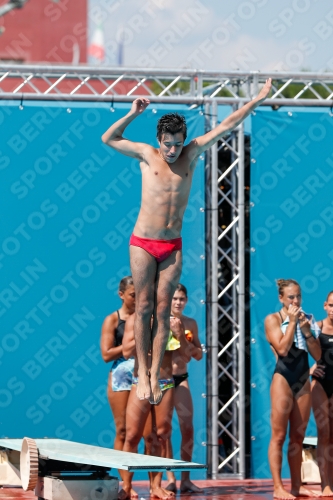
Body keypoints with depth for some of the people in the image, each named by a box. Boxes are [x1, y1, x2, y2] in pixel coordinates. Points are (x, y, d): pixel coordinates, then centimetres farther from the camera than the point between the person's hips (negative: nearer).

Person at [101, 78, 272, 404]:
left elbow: (226, 126, 6)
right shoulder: (146, 154, 0)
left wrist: (258, 100, 7)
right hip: (143, 244, -2)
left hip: (172, 246, 2)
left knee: (163, 310, 1)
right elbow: (108, 139, 0)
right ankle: (142, 373, 2)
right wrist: (133, 114, -11)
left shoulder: (191, 155, 5)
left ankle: (155, 375, 3)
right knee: (144, 307, -2)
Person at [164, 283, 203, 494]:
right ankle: (170, 479, 1)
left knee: (188, 428, -4)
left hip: (181, 378, 3)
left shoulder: (191, 323, 7)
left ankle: (185, 479, 2)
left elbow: (199, 354, 11)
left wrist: (189, 346, -9)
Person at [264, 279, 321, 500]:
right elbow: (282, 348, -17)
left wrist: (306, 330, -6)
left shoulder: (308, 319, 11)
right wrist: (292, 322, -12)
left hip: (303, 381, 5)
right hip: (283, 378, -5)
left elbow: (317, 354, 6)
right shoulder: (273, 319, -3)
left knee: (298, 437, 8)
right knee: (279, 436, -7)